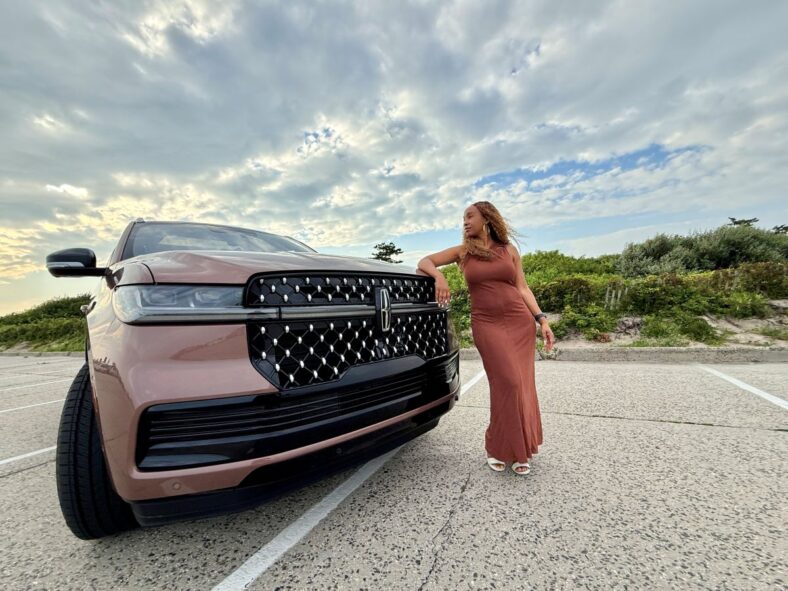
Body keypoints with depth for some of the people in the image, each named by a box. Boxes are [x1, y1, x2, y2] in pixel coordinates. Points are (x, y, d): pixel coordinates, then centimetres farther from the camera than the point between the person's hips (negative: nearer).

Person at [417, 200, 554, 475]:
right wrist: (439, 276, -17)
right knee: (508, 383, -11)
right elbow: (424, 262, 5)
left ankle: (519, 449, 20)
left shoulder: (509, 250, 12)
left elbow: (523, 288, 11)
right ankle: (498, 448, 8)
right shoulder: (462, 252, 9)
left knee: (522, 385, 2)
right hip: (487, 324, -2)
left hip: (520, 321, 2)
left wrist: (542, 320, 2)